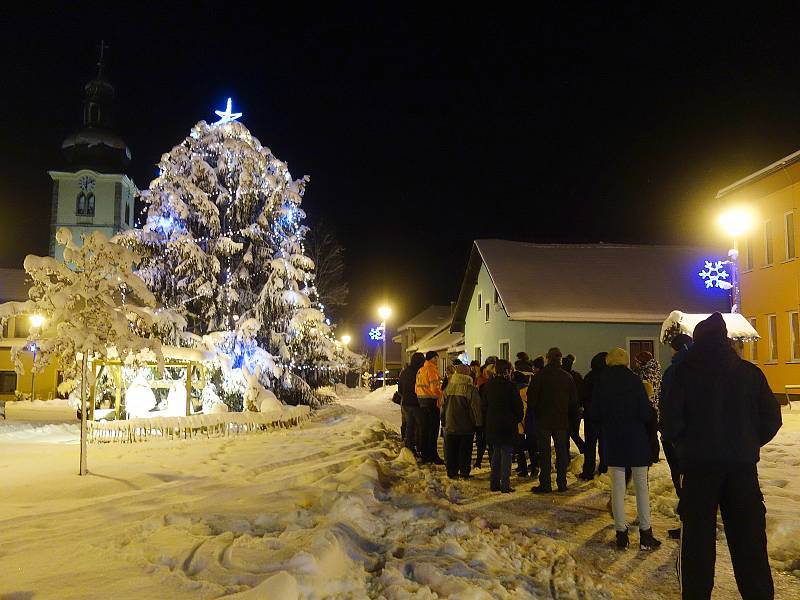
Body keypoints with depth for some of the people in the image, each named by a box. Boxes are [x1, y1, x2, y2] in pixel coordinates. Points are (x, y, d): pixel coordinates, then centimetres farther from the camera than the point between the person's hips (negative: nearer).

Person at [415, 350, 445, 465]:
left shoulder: (420, 371, 14)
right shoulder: (432, 369, -13)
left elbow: (417, 387, 16)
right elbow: (434, 387, -21)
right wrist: (440, 396, -9)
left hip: (422, 400, 8)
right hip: (432, 401, -8)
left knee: (425, 428, 12)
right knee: (433, 429, -3)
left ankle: (425, 455, 17)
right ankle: (433, 455, -2)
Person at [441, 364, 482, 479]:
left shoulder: (449, 387, 2)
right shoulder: (471, 388, -10)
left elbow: (443, 406, 8)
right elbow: (476, 406, -9)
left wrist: (443, 422, 17)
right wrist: (478, 423, 0)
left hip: (450, 426, 3)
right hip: (466, 426, -3)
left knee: (450, 450, 10)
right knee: (465, 451, 6)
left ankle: (452, 472, 13)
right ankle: (464, 473, 8)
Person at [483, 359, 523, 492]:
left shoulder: (488, 385, 4)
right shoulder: (509, 385, -14)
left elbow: (485, 404, 9)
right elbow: (518, 405, -9)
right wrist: (518, 419, 8)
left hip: (492, 425, 6)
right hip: (507, 425, -6)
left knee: (496, 453, 15)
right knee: (507, 454, 1)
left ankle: (494, 483, 16)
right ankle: (505, 485, 0)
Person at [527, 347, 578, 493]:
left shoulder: (539, 376, -10)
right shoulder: (567, 377, 1)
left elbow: (531, 398, -10)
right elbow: (574, 399, 7)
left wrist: (534, 412, 6)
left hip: (543, 420, -3)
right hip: (562, 421, 3)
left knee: (544, 453, 2)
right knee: (561, 452, 10)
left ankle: (545, 484, 2)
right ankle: (561, 484, 13)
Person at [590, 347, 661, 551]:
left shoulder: (601, 383, -3)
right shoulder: (634, 380, -10)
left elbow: (594, 415, 0)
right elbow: (646, 413, -13)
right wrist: (653, 416, 9)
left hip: (613, 442, 2)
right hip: (637, 441, -2)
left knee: (617, 488, 8)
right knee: (641, 487, 8)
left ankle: (621, 534, 10)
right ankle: (645, 534, 10)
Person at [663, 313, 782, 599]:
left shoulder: (686, 371, -5)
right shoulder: (749, 372, 3)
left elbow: (671, 419, -10)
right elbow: (771, 417, 3)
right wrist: (749, 444, 16)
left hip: (699, 462, -2)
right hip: (743, 463, 2)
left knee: (698, 534, 6)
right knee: (749, 536, 12)